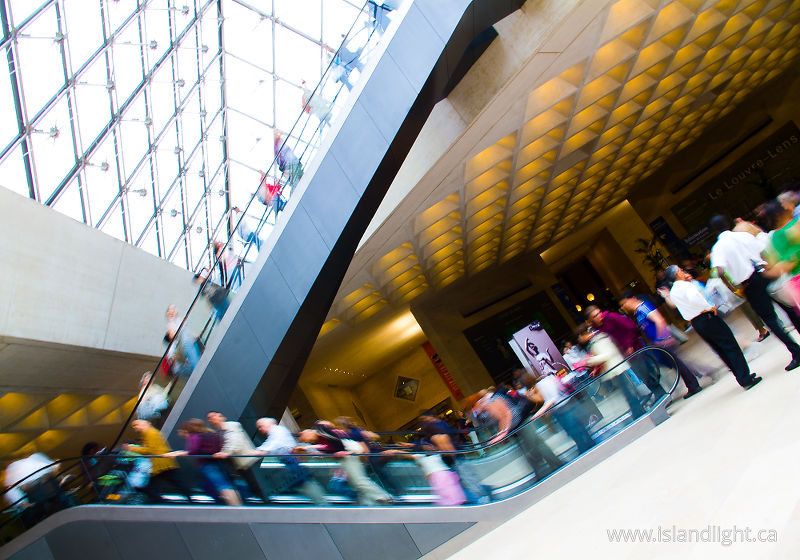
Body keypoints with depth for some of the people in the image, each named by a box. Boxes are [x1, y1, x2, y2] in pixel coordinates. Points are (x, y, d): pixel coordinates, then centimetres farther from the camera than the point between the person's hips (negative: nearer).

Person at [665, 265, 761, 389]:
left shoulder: (672, 293, 12)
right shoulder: (685, 285, -14)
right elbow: (693, 298, -34)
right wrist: (709, 307, -20)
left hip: (695, 324, 8)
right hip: (707, 317, -8)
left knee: (721, 351, 16)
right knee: (731, 346, 2)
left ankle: (743, 378, 23)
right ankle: (746, 379, 5)